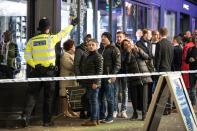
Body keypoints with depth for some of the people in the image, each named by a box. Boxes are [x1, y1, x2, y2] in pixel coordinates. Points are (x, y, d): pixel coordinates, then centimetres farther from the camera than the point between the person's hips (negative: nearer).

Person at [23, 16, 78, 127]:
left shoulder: (32, 40, 2)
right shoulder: (51, 38, -6)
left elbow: (27, 57, -4)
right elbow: (63, 33, 8)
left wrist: (34, 65, -5)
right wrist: (72, 24, 22)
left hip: (36, 71, 3)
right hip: (49, 71, -2)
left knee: (32, 95, 7)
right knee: (48, 97, 7)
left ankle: (26, 116, -10)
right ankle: (47, 121, 12)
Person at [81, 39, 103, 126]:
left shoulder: (98, 56, -9)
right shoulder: (89, 56, 19)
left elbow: (99, 70, -15)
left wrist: (95, 82, -19)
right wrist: (85, 81, 21)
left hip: (94, 83, -9)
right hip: (89, 83, 10)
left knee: (93, 100, -8)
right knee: (93, 101, 12)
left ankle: (93, 120, -6)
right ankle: (96, 119, 18)